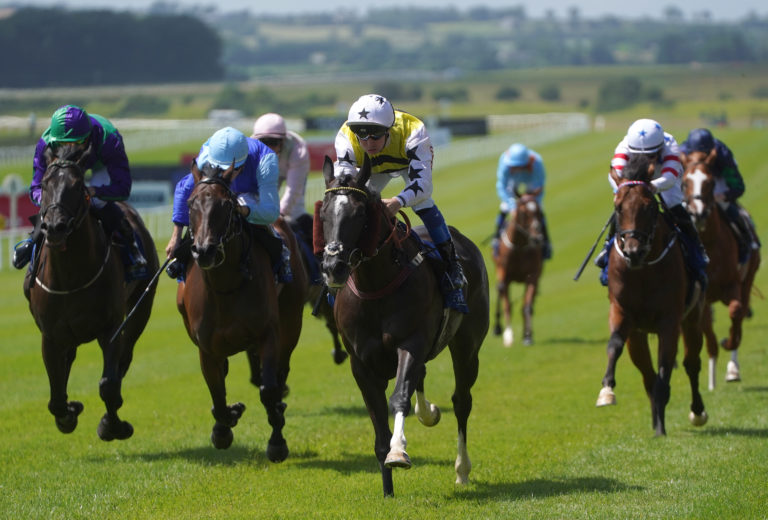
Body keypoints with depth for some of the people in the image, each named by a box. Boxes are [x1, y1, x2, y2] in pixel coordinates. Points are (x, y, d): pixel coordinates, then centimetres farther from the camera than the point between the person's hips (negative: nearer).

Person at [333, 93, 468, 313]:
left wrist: (399, 201, -70)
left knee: (423, 203, -26)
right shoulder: (346, 139, -39)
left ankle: (453, 272, -19)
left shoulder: (412, 132, -45)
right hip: (373, 169, 3)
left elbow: (423, 184, -50)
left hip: (411, 162, -3)